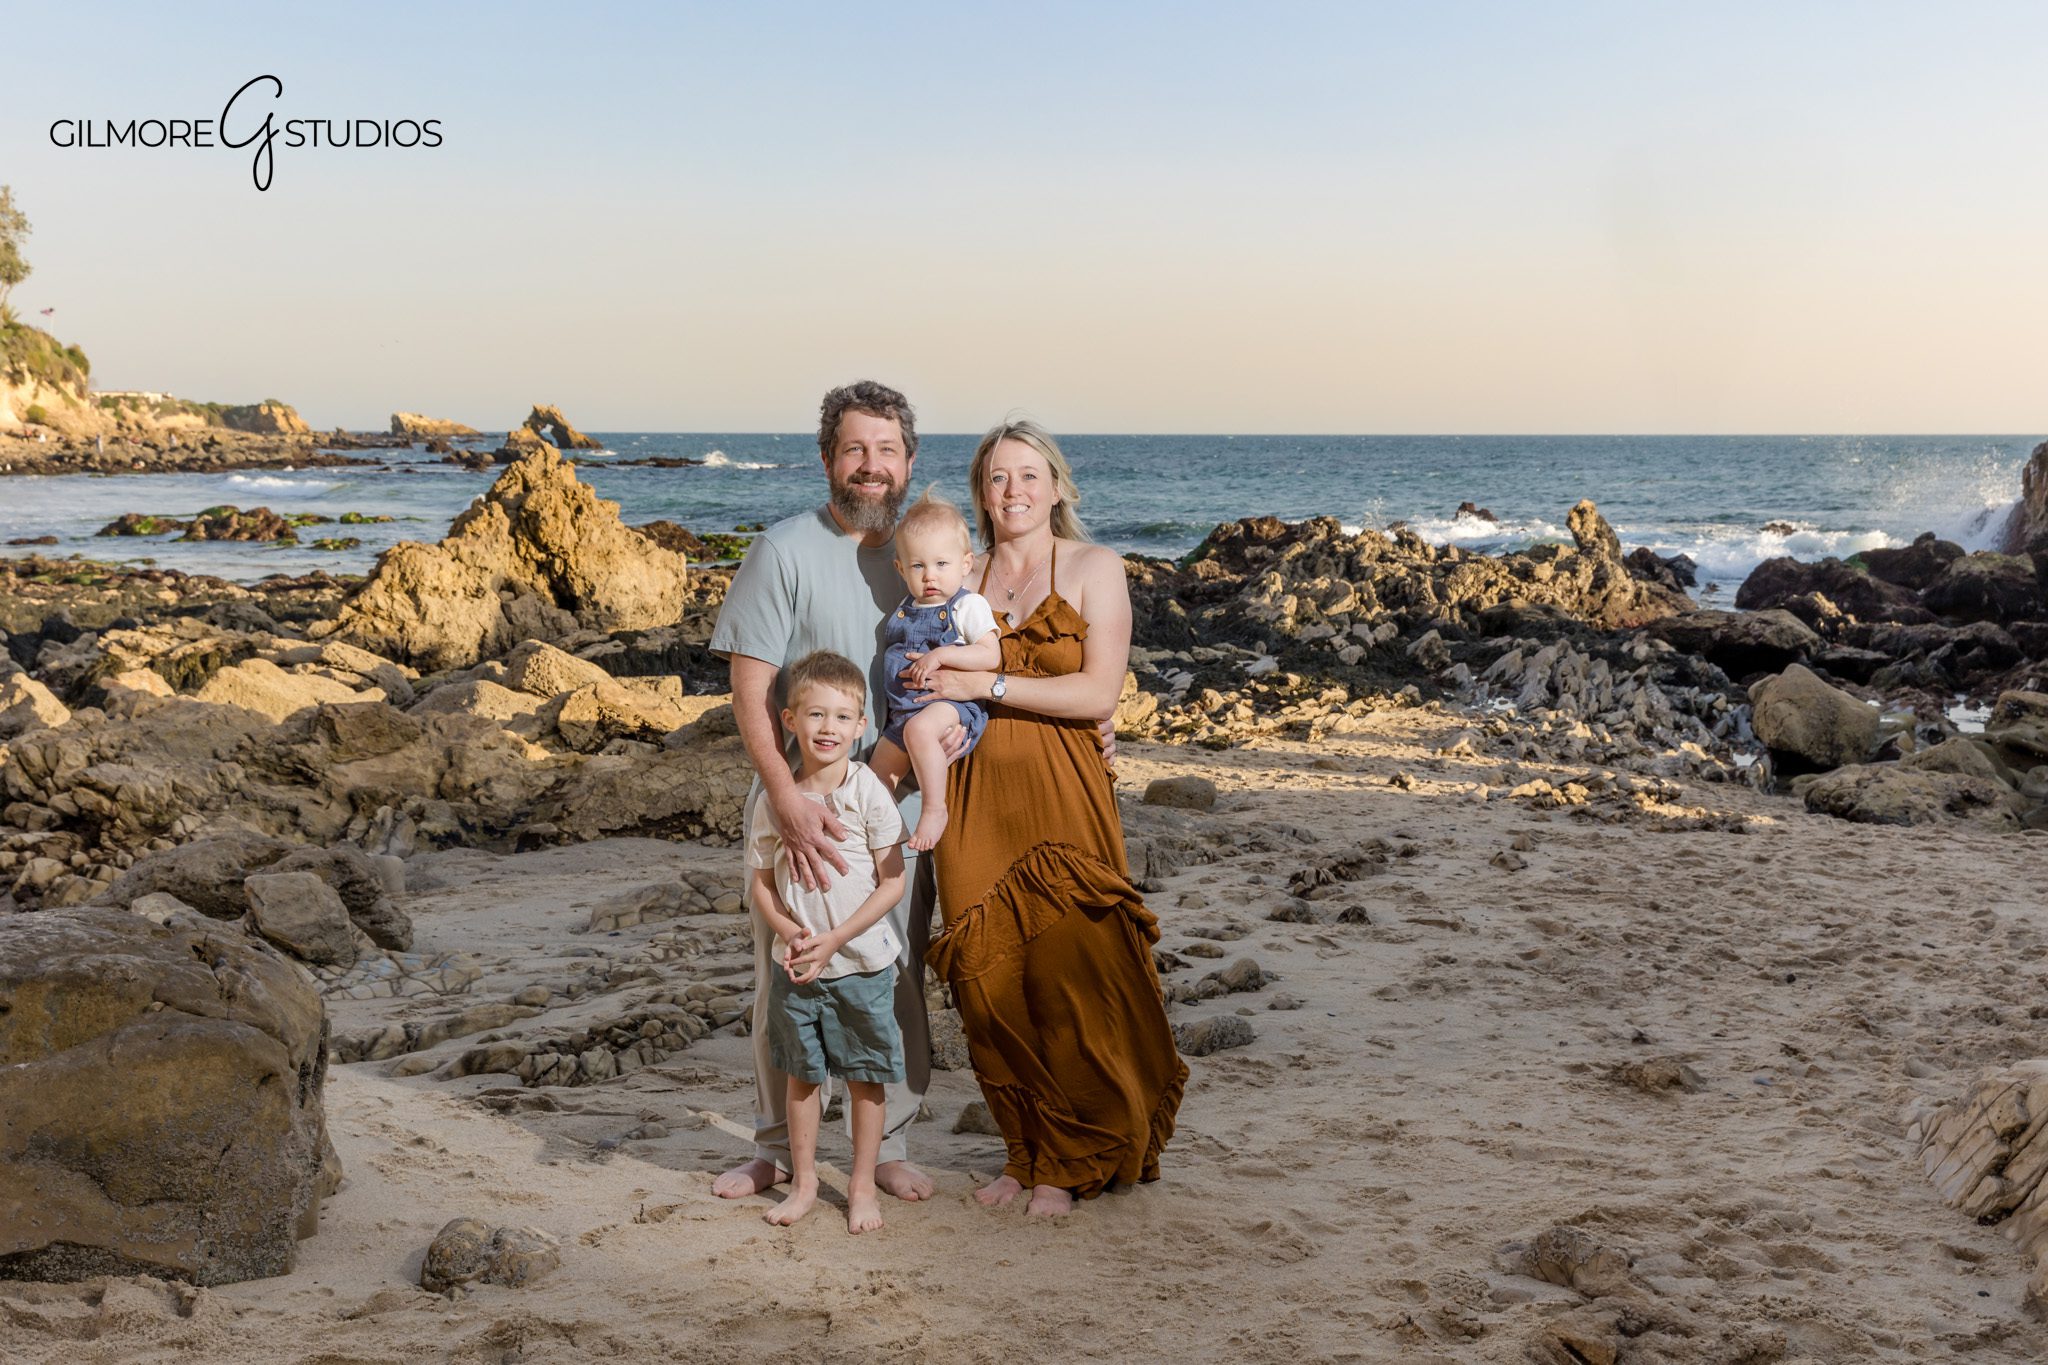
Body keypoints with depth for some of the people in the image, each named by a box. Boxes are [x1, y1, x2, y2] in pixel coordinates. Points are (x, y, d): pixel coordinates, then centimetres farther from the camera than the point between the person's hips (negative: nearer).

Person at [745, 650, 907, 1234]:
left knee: (865, 1077, 8)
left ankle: (862, 1186, 23)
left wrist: (834, 939, -17)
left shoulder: (869, 793, -12)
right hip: (795, 966, 3)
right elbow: (761, 880, 4)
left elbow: (892, 882, -11)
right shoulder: (773, 799, -3)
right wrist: (787, 931, -15)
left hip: (862, 962, -2)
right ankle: (803, 1183, 29)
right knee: (801, 1074, 14)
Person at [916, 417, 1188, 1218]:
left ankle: (1071, 1163, 12)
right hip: (973, 799, 4)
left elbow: (1099, 693, -9)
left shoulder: (1093, 569, 3)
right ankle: (1024, 1152, 18)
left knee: (1068, 976, -5)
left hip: (1059, 798, -3)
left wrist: (987, 686, -13)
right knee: (988, 979, 2)